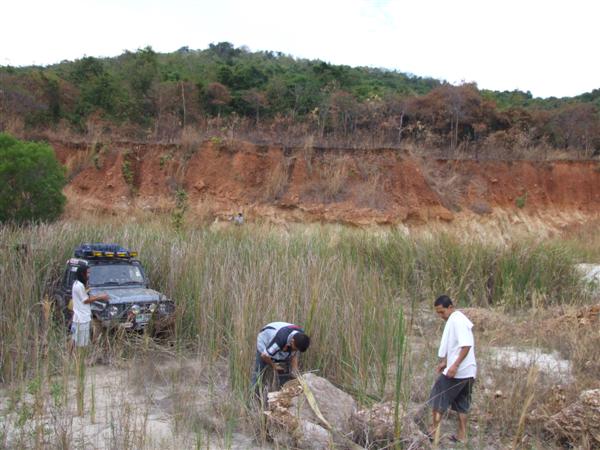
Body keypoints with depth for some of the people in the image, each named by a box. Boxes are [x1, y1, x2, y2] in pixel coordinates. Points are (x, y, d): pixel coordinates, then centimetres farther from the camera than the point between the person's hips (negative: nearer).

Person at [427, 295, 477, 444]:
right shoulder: (454, 320, 14)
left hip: (458, 370, -9)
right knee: (461, 404, 15)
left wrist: (455, 365, -26)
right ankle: (461, 435, 20)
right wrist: (444, 362, 20)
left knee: (438, 398, 3)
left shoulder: (457, 320, -17)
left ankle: (433, 432, 11)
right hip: (467, 372, 9)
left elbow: (466, 345, -24)